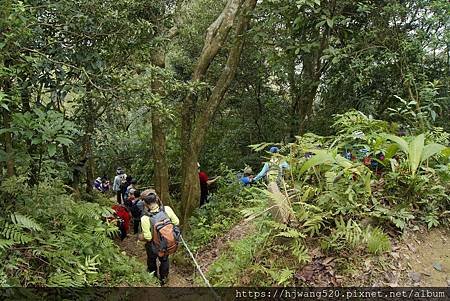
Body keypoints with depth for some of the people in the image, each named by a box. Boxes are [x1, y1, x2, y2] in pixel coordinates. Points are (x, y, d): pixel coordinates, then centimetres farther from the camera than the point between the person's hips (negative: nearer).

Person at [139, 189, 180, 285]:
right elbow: (176, 222, -12)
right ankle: (163, 279, 54)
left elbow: (147, 237, -24)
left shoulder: (145, 219, -34)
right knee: (164, 260, 32)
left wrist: (141, 237, -2)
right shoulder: (167, 209, -27)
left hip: (154, 247, -2)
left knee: (151, 261, 31)